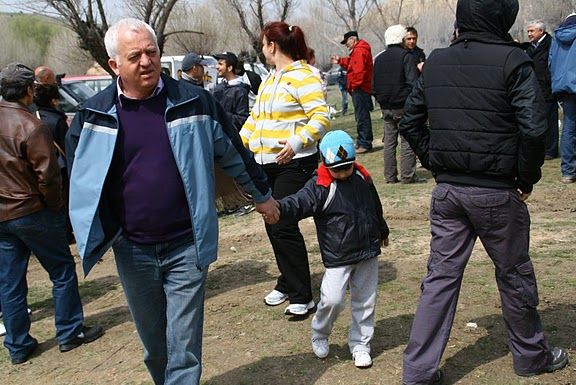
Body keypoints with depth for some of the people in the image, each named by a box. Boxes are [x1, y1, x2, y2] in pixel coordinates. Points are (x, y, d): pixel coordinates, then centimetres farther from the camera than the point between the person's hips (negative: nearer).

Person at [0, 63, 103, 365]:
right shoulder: (31, 127, -17)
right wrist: (55, 205, -2)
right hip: (32, 212, -6)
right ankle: (70, 333, 16)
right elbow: (47, 176, -18)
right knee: (62, 271, 9)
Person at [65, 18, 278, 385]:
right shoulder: (94, 115, -2)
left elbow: (233, 153, 7)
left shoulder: (194, 101, -5)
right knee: (154, 346, 19)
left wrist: (262, 194, 17)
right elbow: (79, 178, 12)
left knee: (184, 348, 1)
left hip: (186, 248, -2)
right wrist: (97, 233, 12)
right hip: (132, 251, 2)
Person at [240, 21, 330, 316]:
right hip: (266, 164, 9)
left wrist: (298, 141, -30)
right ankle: (288, 283, 27)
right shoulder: (269, 80, 18)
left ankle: (302, 297, 2)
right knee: (273, 227, 11)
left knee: (283, 227, -10)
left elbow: (321, 117, -18)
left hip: (293, 163, -9)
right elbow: (255, 117, 24)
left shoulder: (303, 76, -10)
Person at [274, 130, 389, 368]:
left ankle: (360, 344, 28)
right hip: (338, 258, -5)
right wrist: (278, 207, -47)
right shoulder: (320, 187, -12)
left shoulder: (362, 178, 5)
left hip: (368, 252, 5)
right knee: (332, 300, -13)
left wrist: (382, 231, 33)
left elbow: (375, 207, 20)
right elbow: (299, 203, -27)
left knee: (365, 300, 11)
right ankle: (319, 335, 16)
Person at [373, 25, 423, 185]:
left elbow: (374, 85, 15)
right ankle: (407, 176, -1)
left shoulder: (379, 59, 10)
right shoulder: (406, 56, -9)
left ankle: (390, 176, 11)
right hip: (403, 107, -6)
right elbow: (413, 83, -15)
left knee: (389, 142, 9)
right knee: (407, 141, -1)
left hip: (385, 107, 6)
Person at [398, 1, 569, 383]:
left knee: (441, 274, 10)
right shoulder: (512, 61, -10)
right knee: (514, 273, 15)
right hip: (496, 191, -4)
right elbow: (533, 128, -17)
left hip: (447, 190, 4)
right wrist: (526, 179, -4)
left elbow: (410, 122, 8)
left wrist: (438, 165, 12)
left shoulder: (436, 62, 5)